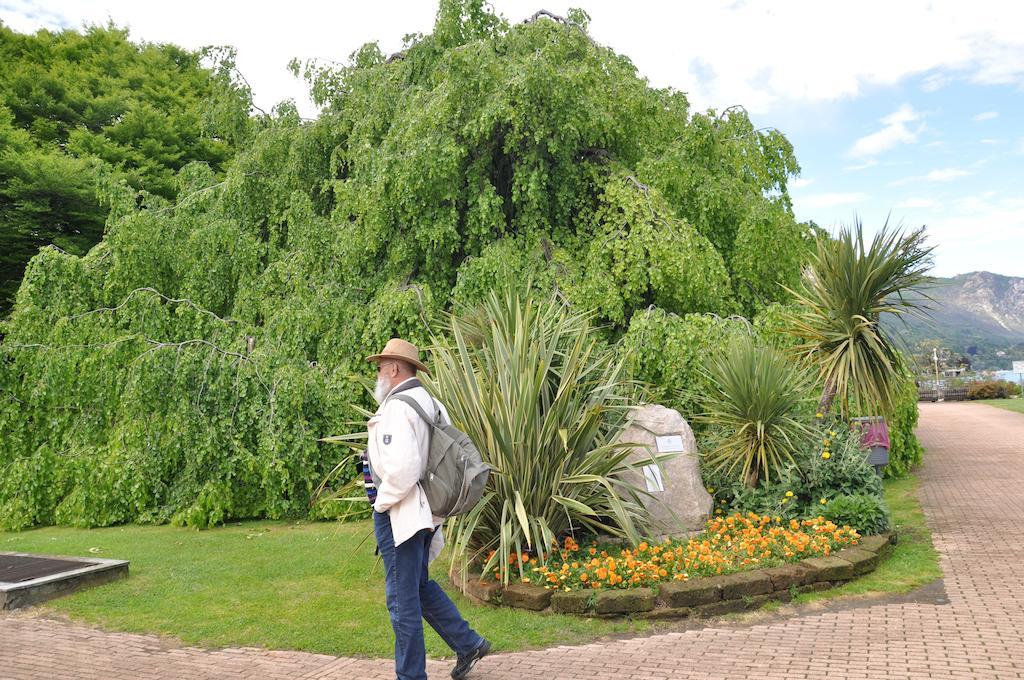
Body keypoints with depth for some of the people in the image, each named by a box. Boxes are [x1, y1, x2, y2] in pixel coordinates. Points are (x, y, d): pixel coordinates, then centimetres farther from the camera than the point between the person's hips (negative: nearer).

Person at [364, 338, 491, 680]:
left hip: (399, 515, -9)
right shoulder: (430, 403, 10)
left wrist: (382, 501, -13)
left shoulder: (396, 408, -19)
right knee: (420, 585, 23)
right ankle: (467, 643, 27)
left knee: (402, 597, 4)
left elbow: (403, 468, -29)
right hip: (424, 511, 9)